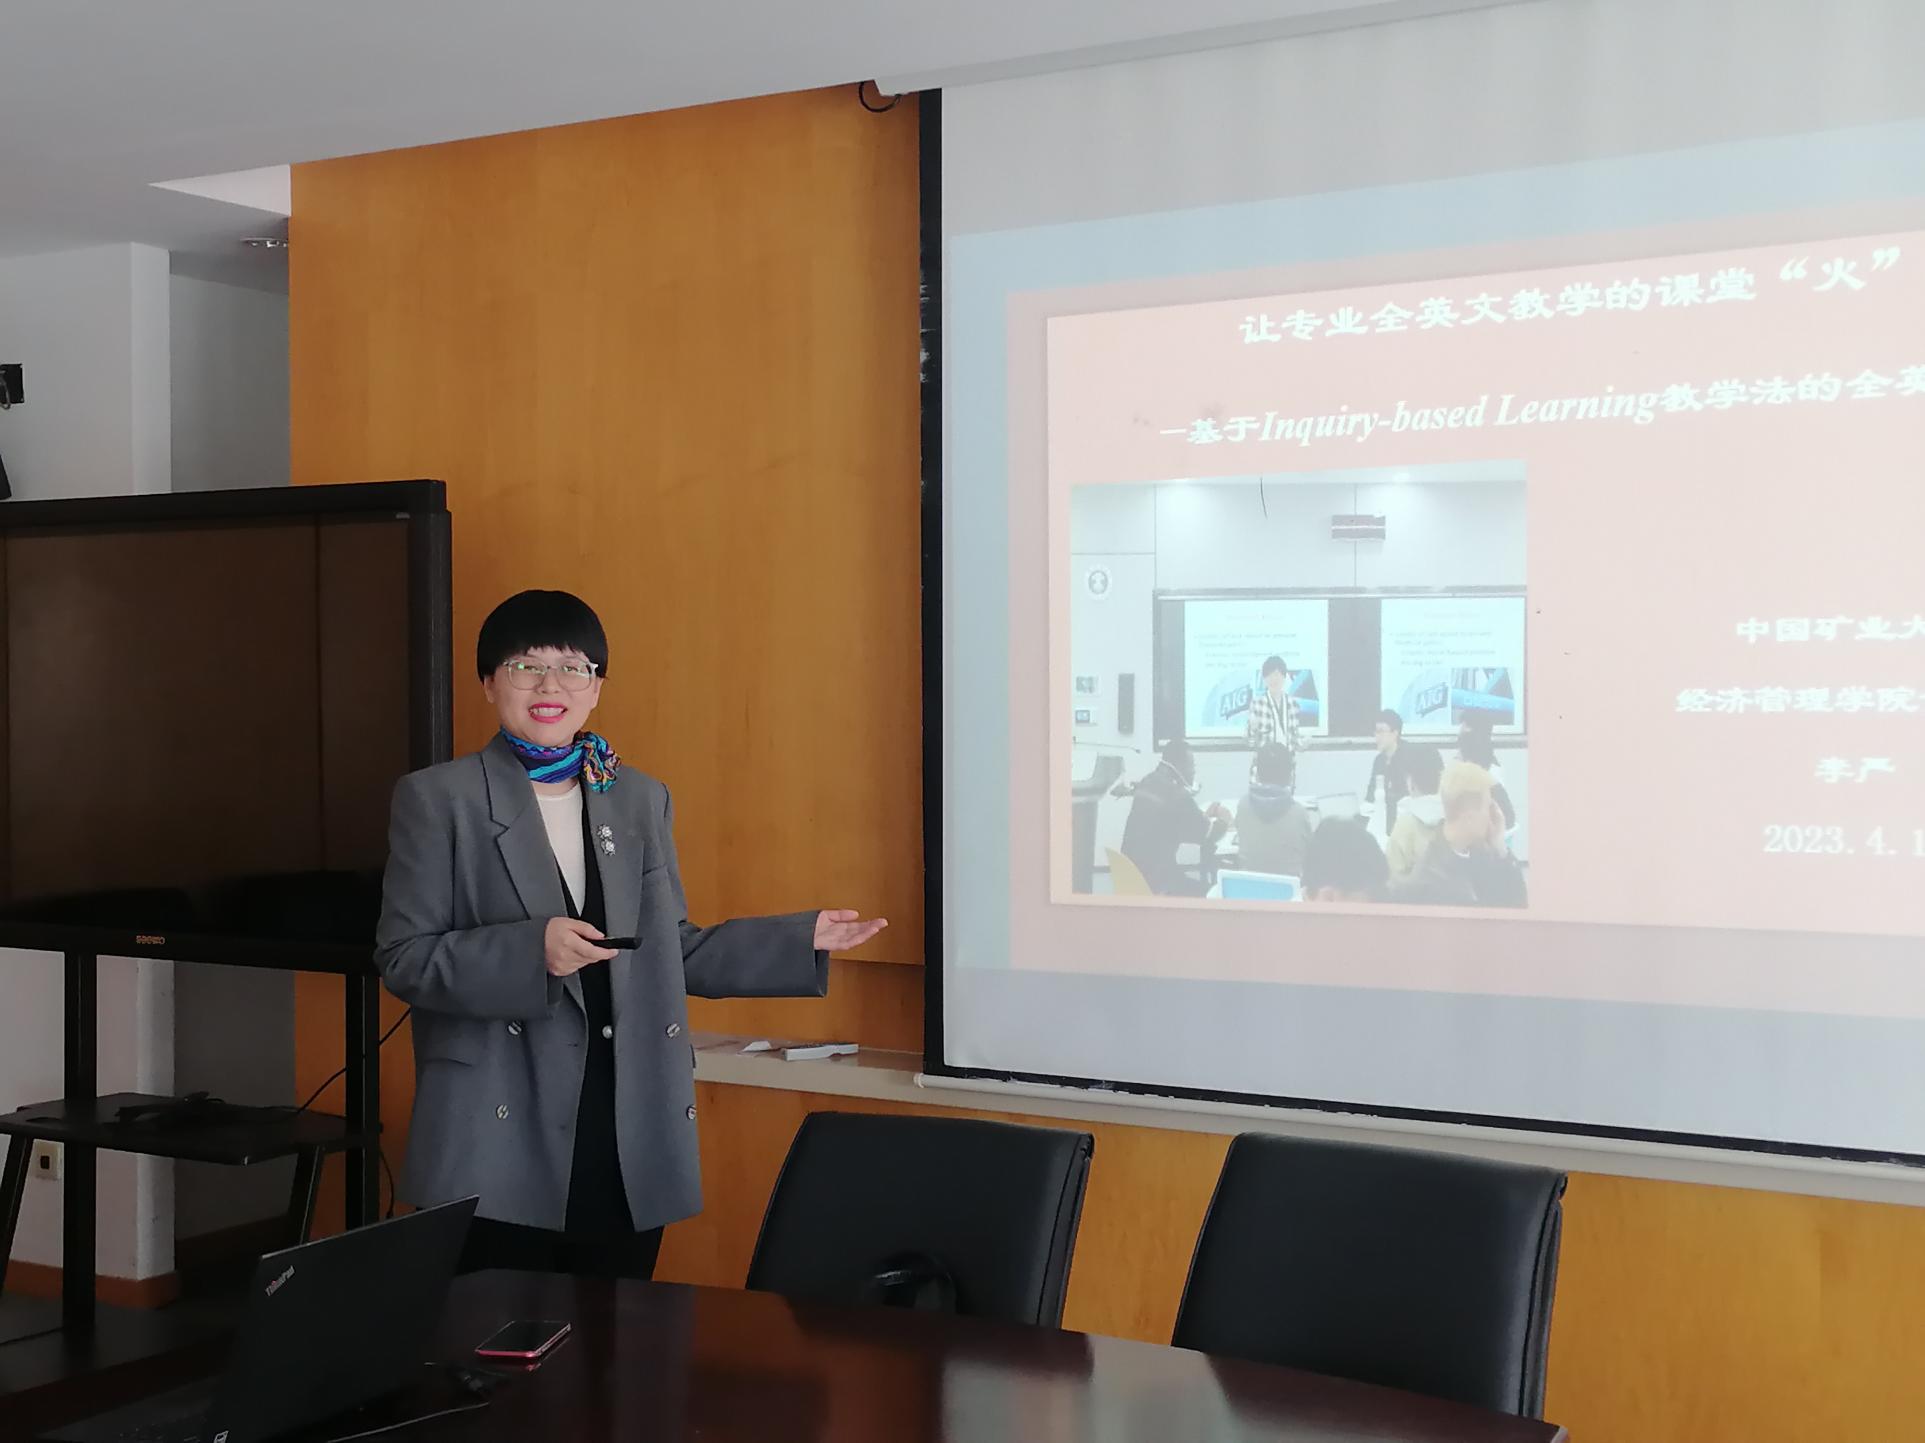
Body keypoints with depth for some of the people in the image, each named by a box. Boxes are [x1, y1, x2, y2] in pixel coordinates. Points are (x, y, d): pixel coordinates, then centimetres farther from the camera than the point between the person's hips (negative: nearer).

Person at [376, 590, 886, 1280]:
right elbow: (403, 958, -5)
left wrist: (806, 938, 12)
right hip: (501, 1141, -3)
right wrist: (531, 950, -19)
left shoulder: (641, 800, 13)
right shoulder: (438, 799, 0)